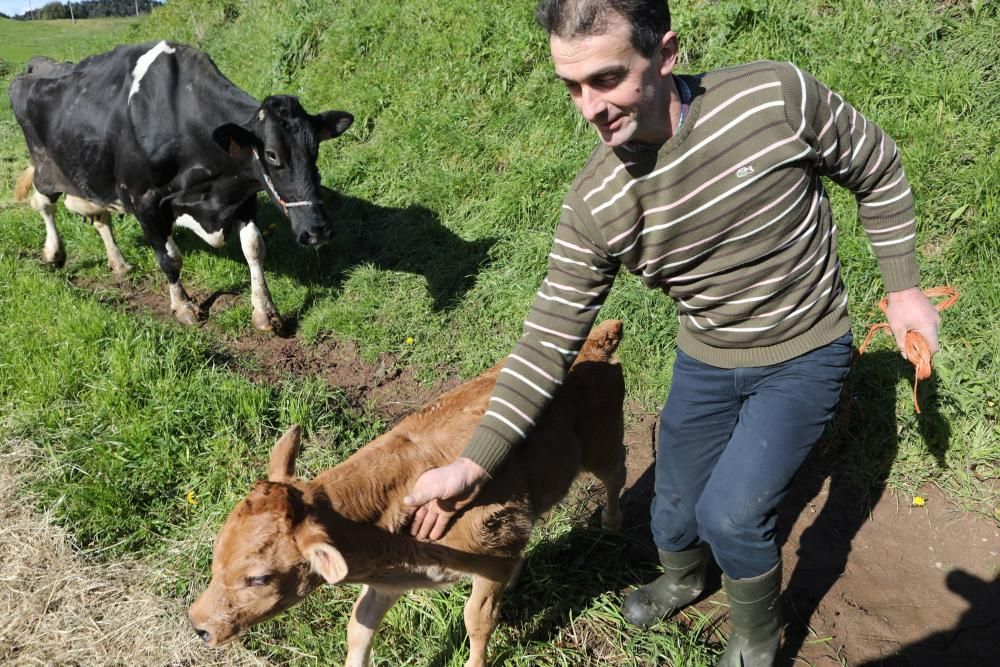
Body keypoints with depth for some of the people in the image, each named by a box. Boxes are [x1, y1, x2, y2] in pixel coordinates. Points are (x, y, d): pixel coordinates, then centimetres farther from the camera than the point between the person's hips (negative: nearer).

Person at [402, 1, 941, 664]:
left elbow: (877, 170, -6)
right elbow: (549, 340, -15)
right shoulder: (593, 206, -19)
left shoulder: (778, 96, -26)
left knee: (730, 515, -11)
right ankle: (682, 581, 52)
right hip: (705, 361, 3)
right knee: (674, 515, 13)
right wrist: (472, 466, -19)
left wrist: (903, 288, -2)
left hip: (804, 355, -2)